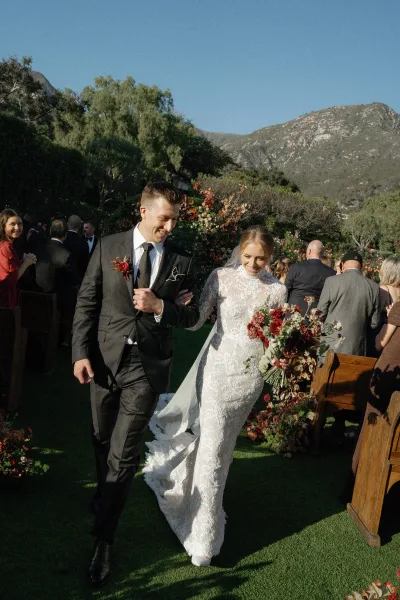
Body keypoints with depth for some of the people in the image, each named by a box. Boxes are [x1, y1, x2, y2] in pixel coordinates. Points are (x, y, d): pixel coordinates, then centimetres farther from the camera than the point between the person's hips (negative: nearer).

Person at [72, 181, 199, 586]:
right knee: (103, 442, 19)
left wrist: (160, 306, -16)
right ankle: (106, 497, 48)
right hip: (104, 359, 2)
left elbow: (192, 315, 3)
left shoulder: (181, 260, -1)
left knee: (123, 455, -2)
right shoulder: (108, 247, 0)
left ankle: (103, 539, 14)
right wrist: (81, 352, -6)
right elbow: (87, 303, 1)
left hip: (148, 367, -2)